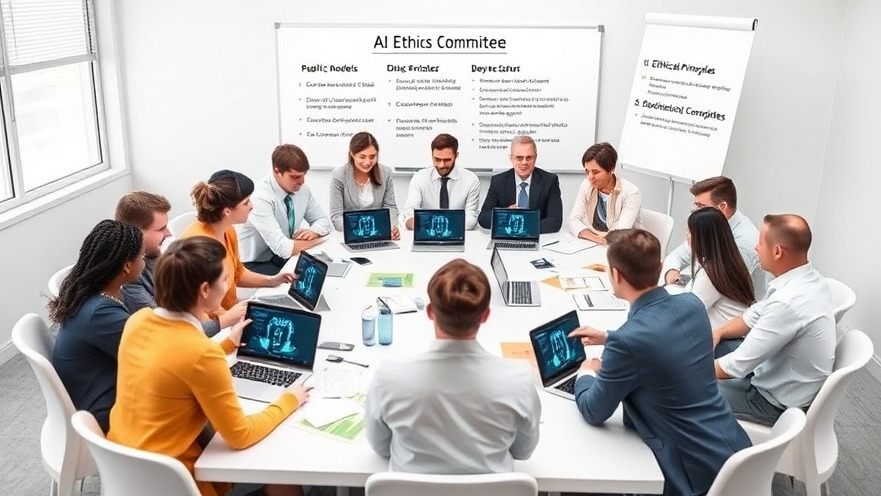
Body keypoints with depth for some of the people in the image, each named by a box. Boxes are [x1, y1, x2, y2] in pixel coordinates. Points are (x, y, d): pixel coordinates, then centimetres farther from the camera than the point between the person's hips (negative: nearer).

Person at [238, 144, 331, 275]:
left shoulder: (303, 189, -4)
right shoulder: (261, 197, -24)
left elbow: (324, 220, 9)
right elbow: (283, 248, -29)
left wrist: (313, 232, -13)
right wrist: (317, 239, -15)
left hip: (285, 258, 7)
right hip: (256, 264, -6)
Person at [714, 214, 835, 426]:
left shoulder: (789, 303, -35)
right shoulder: (808, 280, -5)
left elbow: (737, 366, -28)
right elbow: (756, 315, 11)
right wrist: (718, 332, -2)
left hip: (779, 402, -9)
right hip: (786, 380, 9)